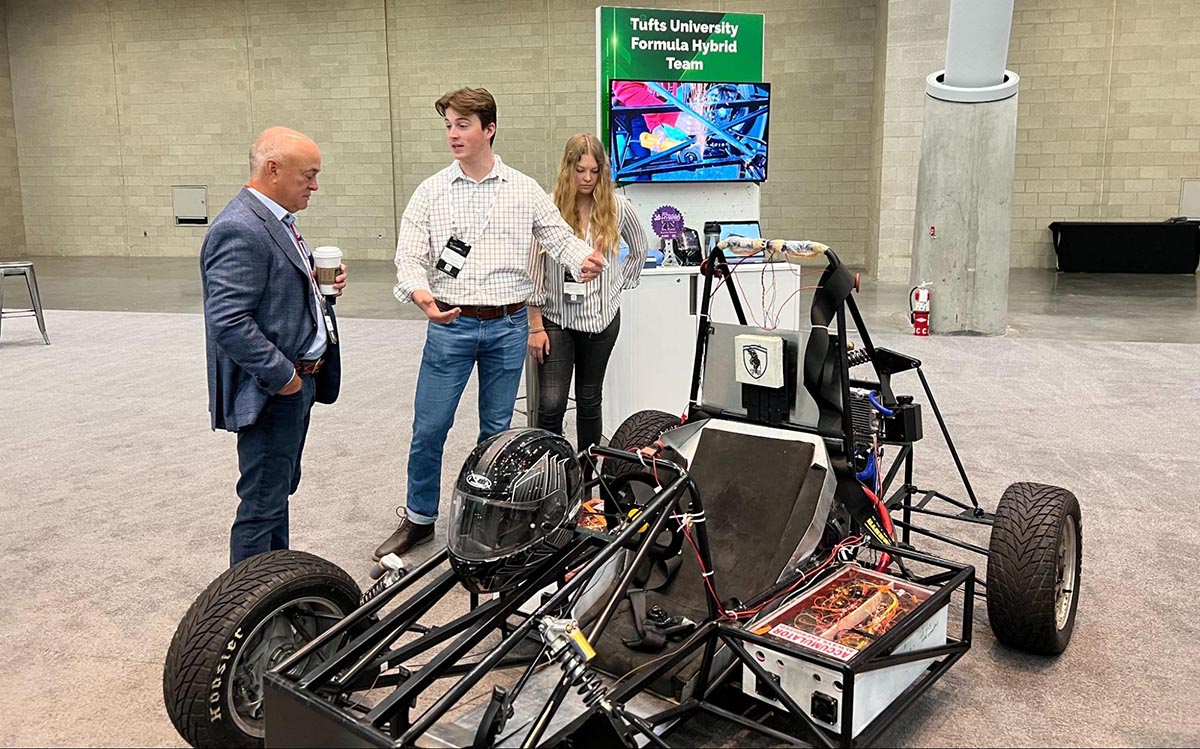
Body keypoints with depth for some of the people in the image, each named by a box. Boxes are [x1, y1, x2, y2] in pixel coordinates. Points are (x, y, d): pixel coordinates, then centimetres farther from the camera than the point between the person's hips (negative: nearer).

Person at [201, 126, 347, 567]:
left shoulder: (275, 220, 11)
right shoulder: (240, 230, -21)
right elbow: (228, 323, -26)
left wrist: (320, 284, 4)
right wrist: (282, 376, -21)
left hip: (298, 381, 11)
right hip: (270, 392, -11)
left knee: (278, 491, 22)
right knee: (262, 504, -1)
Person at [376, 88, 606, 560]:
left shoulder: (524, 190, 3)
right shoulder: (431, 192, 1)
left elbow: (558, 236, 4)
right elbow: (409, 255, -4)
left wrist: (583, 259, -20)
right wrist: (419, 292, -26)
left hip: (508, 326, 1)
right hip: (450, 325, 0)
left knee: (496, 428, 12)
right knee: (428, 428, 2)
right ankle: (419, 518, 21)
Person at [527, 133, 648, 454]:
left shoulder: (616, 207, -2)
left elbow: (640, 250, 16)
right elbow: (534, 270, -7)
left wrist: (619, 285, 9)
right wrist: (535, 326, -9)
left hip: (601, 318, 2)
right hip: (556, 319, -2)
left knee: (589, 400, 14)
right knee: (551, 405, -7)